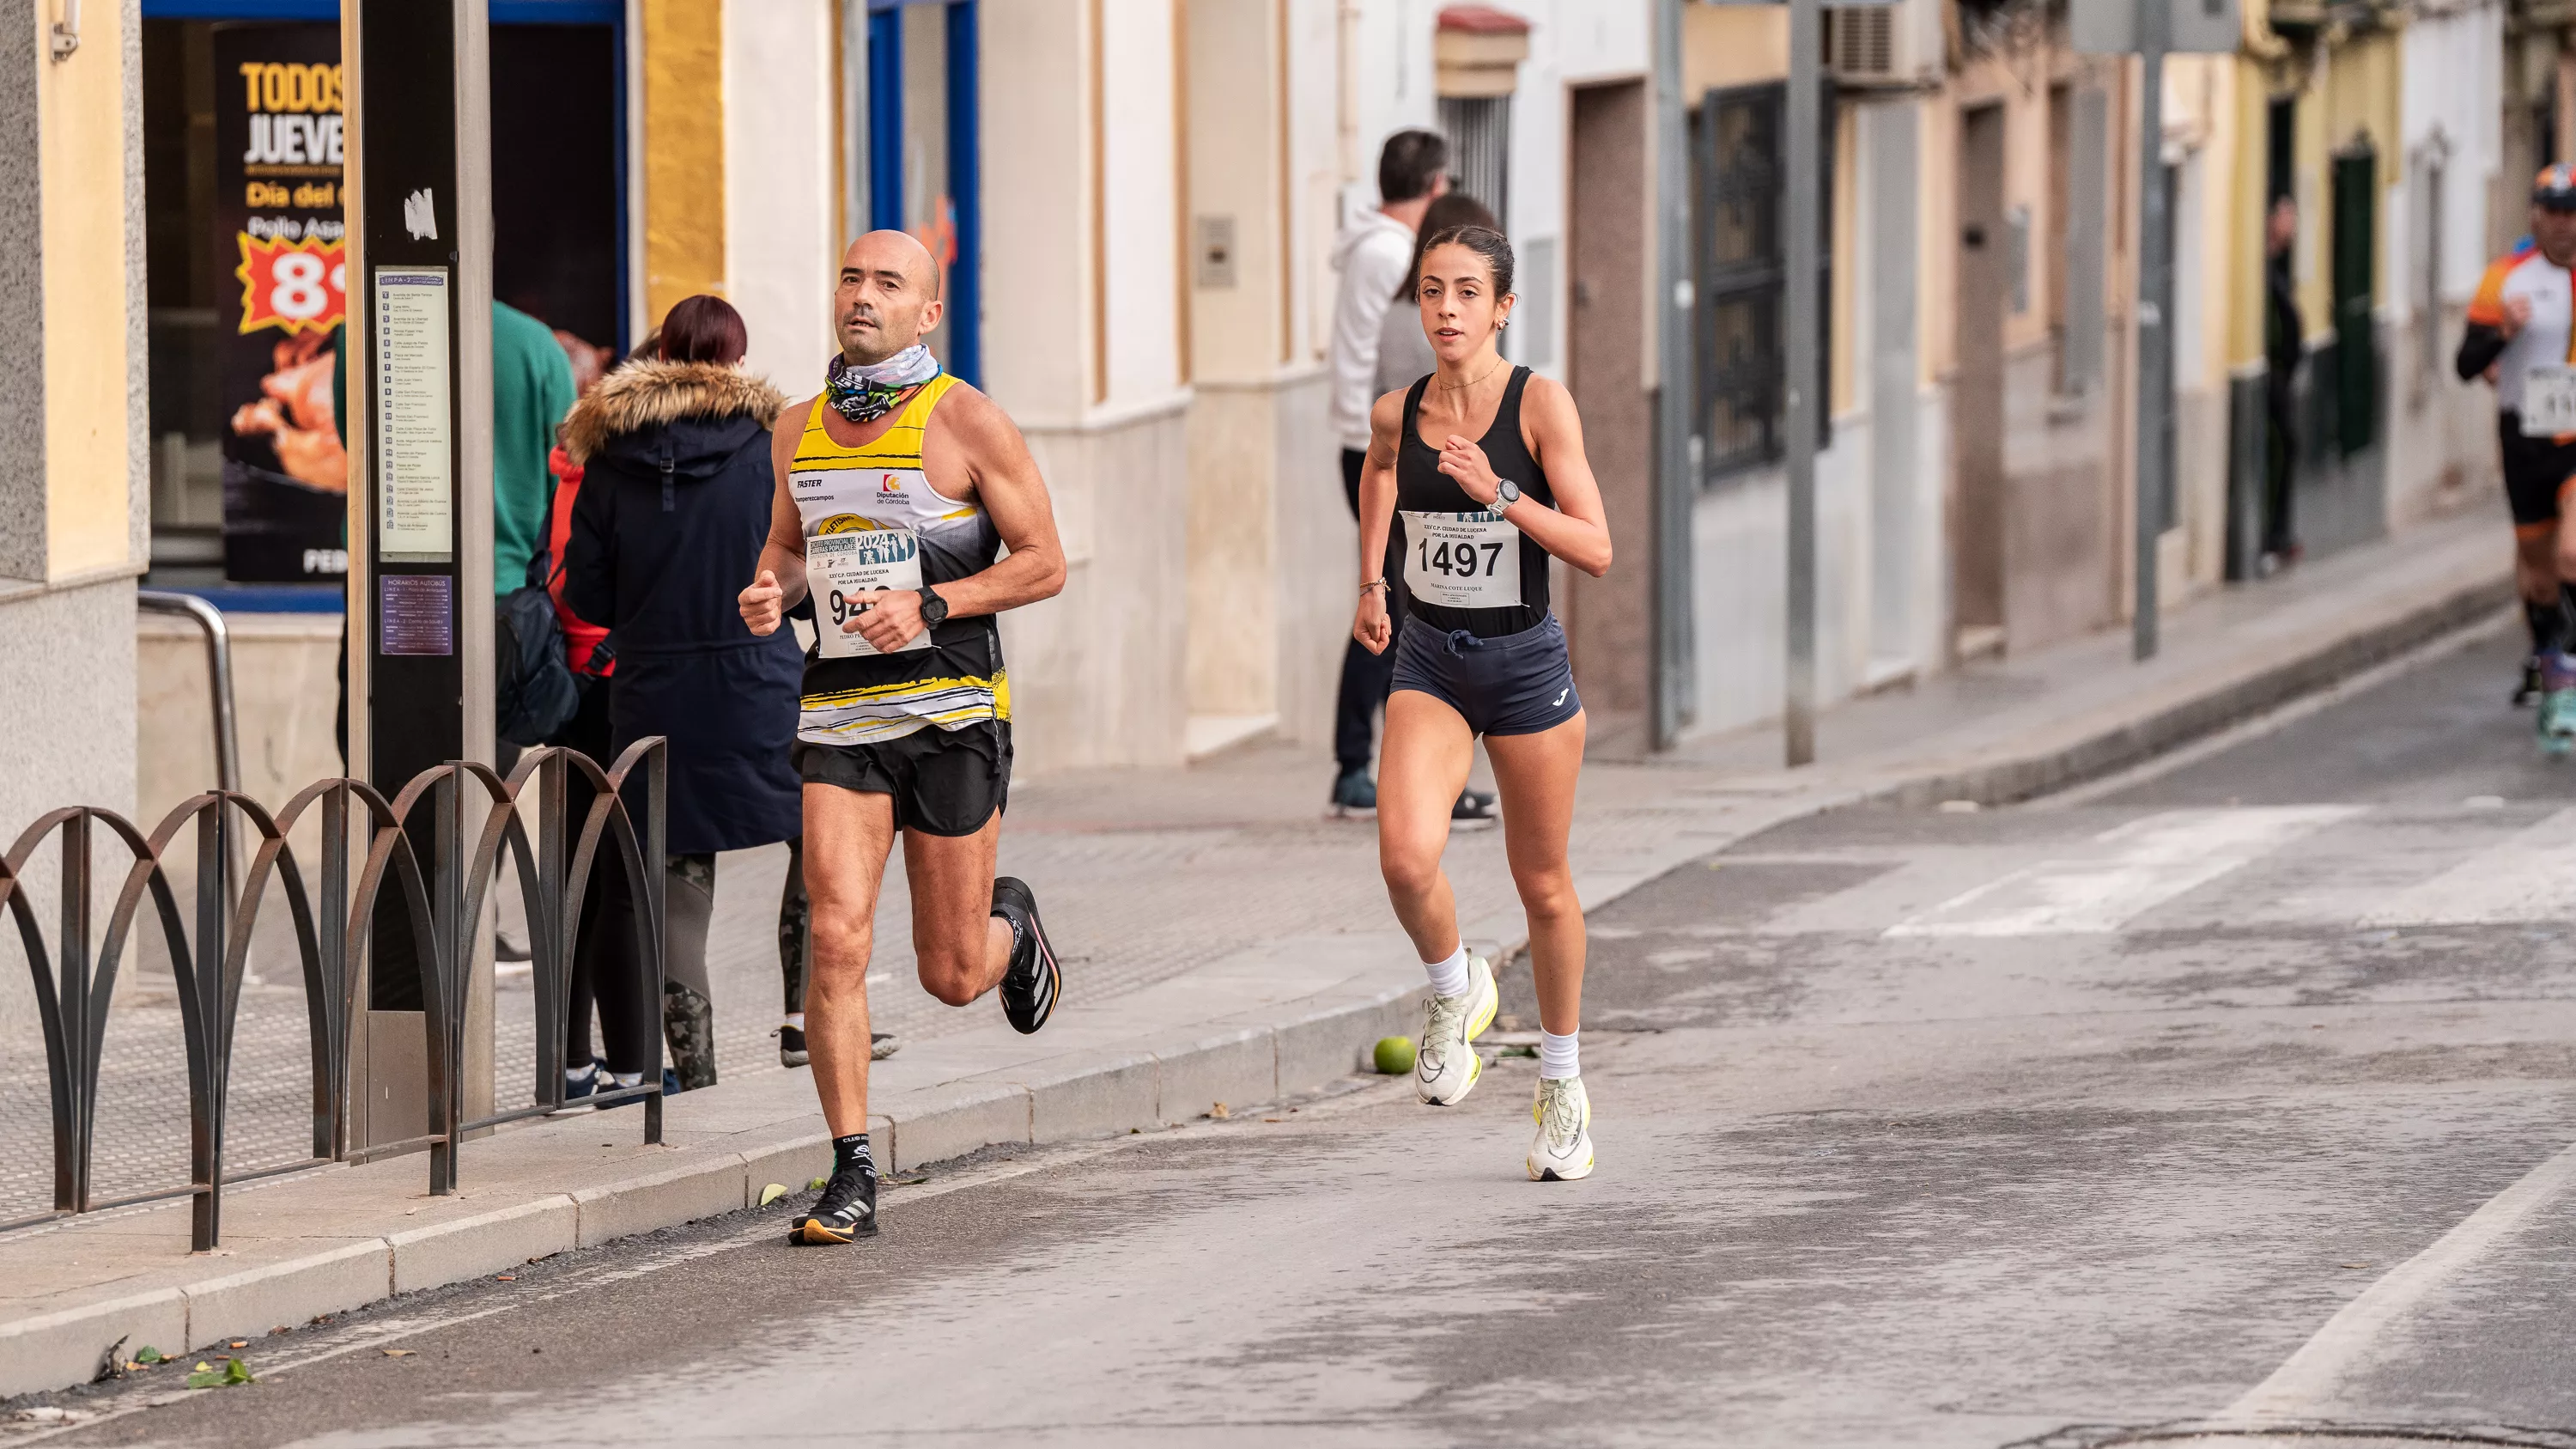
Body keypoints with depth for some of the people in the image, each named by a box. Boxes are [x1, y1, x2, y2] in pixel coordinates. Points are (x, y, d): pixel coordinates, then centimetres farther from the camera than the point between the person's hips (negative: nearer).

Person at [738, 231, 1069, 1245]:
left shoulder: (964, 421, -6)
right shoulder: (801, 432, 8)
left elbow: (1044, 563, -5)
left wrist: (927, 607, -18)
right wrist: (768, 590, 1)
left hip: (950, 712, -3)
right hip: (839, 715, 3)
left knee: (951, 976, 5)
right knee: (836, 943, -13)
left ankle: (1009, 926, 43)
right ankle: (851, 1176, -6)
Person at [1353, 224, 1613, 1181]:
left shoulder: (1540, 404, -12)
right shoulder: (1397, 414, -2)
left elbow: (1596, 552, -16)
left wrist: (1499, 495, -27)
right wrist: (1371, 582, 18)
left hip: (1524, 661, -2)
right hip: (1427, 660, 2)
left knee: (1543, 885, 10)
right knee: (1405, 856, -21)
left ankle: (1562, 1085, 29)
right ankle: (1456, 993, 10)